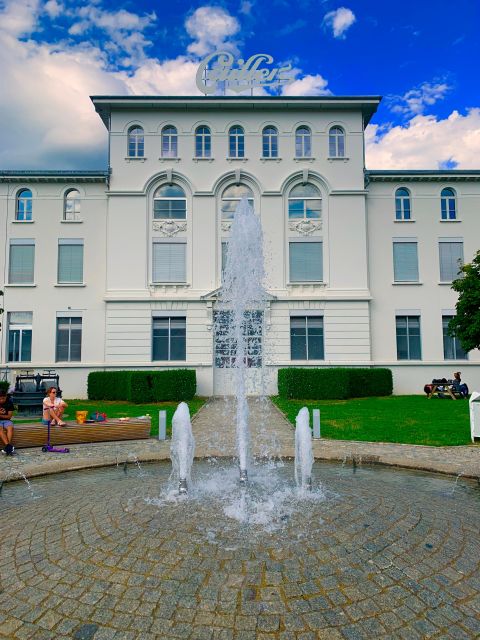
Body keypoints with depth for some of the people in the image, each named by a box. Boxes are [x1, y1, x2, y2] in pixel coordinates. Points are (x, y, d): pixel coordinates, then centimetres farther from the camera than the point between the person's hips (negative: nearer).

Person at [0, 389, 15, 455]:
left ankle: (7, 447, -41)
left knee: (10, 427, -31)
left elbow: (9, 416, -1)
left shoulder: (9, 402, -3)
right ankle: (8, 446, -45)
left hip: (6, 420, 1)